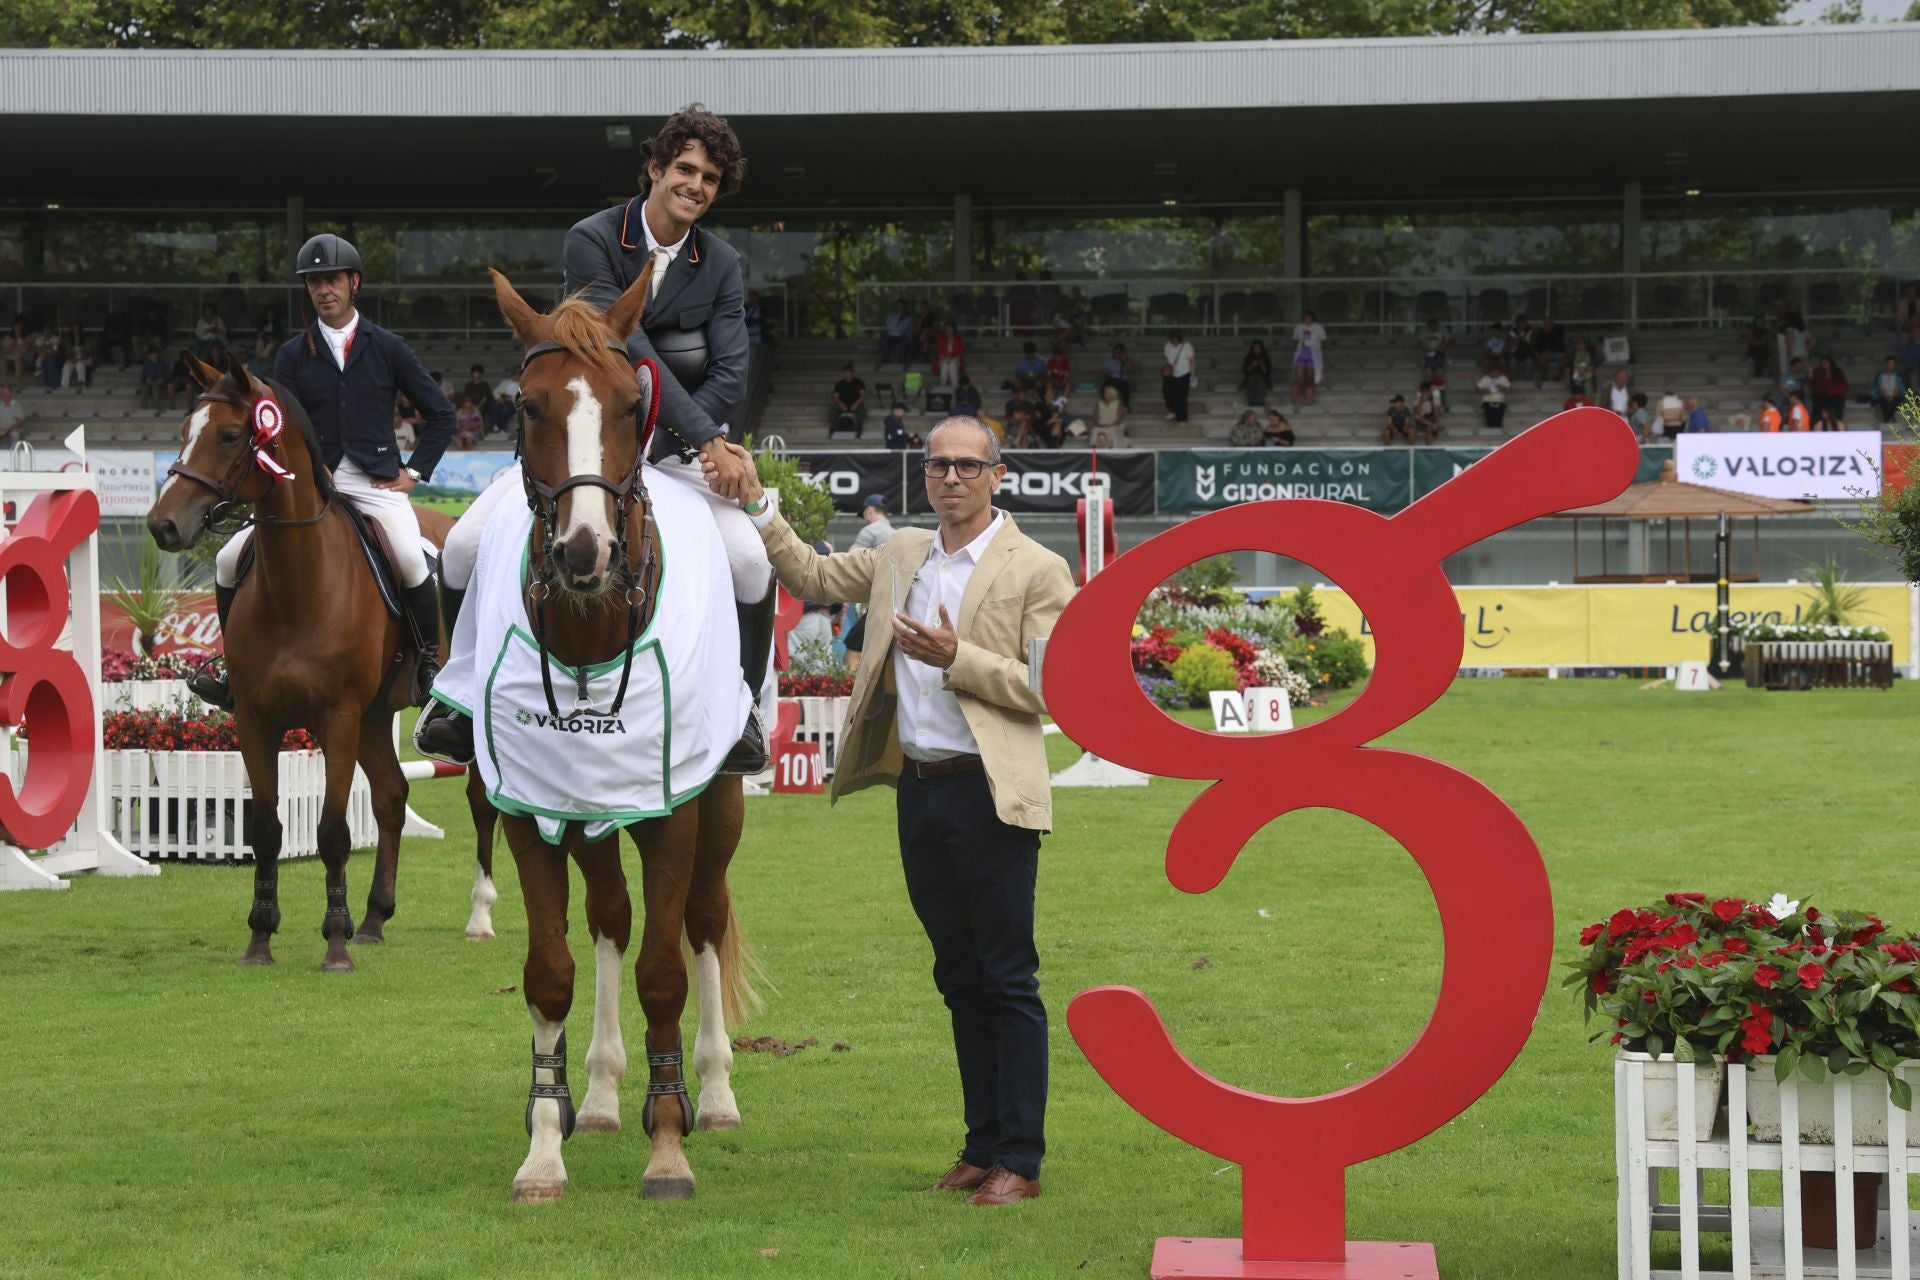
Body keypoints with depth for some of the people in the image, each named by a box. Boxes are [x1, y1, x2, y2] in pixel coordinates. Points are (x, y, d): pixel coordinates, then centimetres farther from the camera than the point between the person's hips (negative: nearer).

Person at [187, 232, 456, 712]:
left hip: (376, 481, -3)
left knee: (410, 560, -31)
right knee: (230, 561, -10)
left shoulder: (387, 348, 6)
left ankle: (430, 666, -12)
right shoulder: (293, 355, 9)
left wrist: (414, 471, 2)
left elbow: (441, 415, 11)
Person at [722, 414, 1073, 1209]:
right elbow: (812, 578, 22)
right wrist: (756, 506, 12)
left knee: (1007, 980, -4)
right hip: (918, 789, 7)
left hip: (989, 795, -6)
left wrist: (955, 658, -18)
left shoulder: (1037, 571, -6)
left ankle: (1020, 1160, 0)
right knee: (959, 978, 13)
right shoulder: (901, 556, 13)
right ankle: (982, 1144, 20)